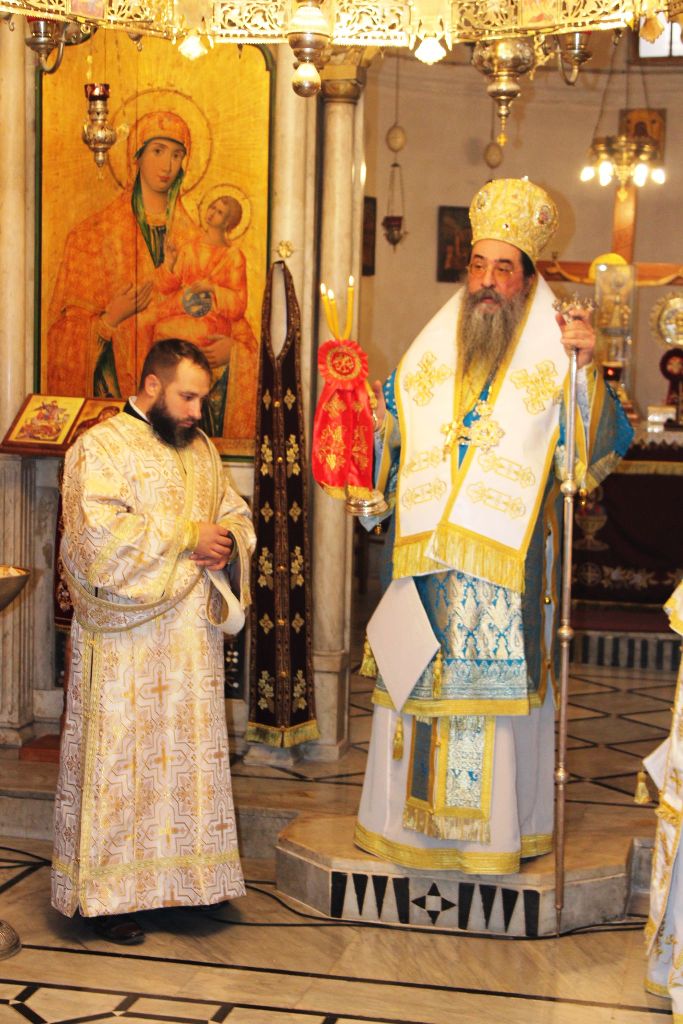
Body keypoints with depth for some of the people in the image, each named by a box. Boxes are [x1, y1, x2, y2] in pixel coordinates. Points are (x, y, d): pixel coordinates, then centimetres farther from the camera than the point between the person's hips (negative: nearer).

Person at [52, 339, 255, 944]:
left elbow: (236, 513, 19)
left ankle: (182, 879, 22)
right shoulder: (100, 448, -7)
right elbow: (101, 535, -20)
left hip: (194, 637, 7)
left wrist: (228, 542, -5)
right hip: (126, 639, -7)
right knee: (119, 761, 0)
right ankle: (107, 893, 10)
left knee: (190, 756, 11)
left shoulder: (201, 449, 14)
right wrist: (188, 536, -16)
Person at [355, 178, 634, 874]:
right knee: (420, 677, 8)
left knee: (499, 682, 1)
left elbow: (604, 447, -10)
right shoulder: (430, 353, 11)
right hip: (426, 557, 3)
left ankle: (495, 826, 15)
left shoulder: (552, 360, -1)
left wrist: (588, 370, -22)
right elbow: (393, 441, 17)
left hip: (510, 562, -3)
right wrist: (375, 424, -4)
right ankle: (412, 815, 22)